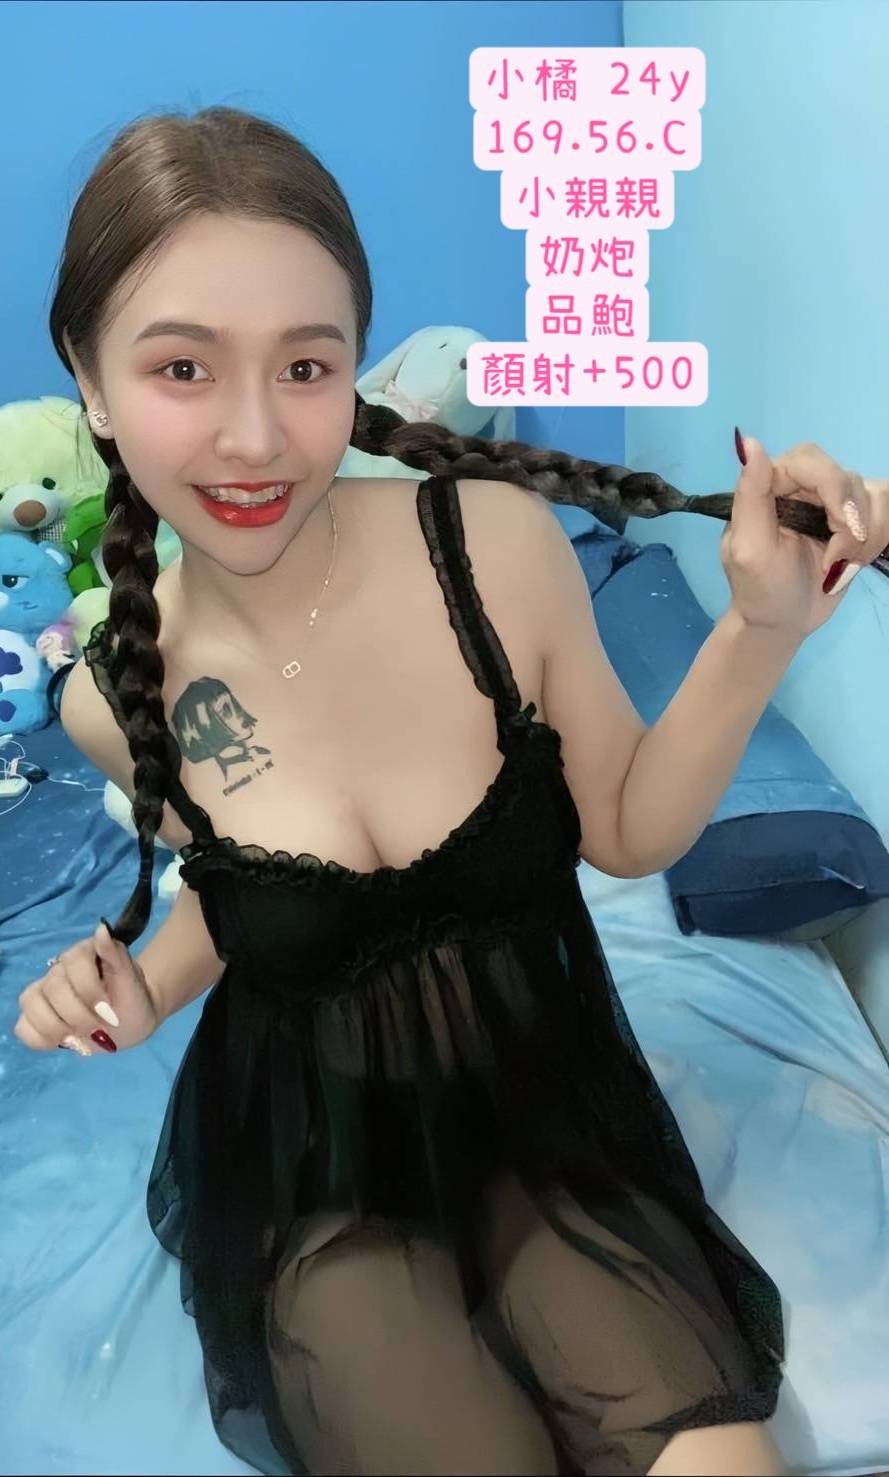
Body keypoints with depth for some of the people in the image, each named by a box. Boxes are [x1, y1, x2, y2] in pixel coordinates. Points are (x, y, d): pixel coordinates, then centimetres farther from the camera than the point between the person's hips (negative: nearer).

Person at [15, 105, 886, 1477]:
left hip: (546, 1114, 1)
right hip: (318, 1172, 1)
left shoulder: (499, 541, -18)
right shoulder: (118, 697, -13)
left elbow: (630, 833, -6)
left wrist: (762, 631, -19)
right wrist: (144, 988, -11)